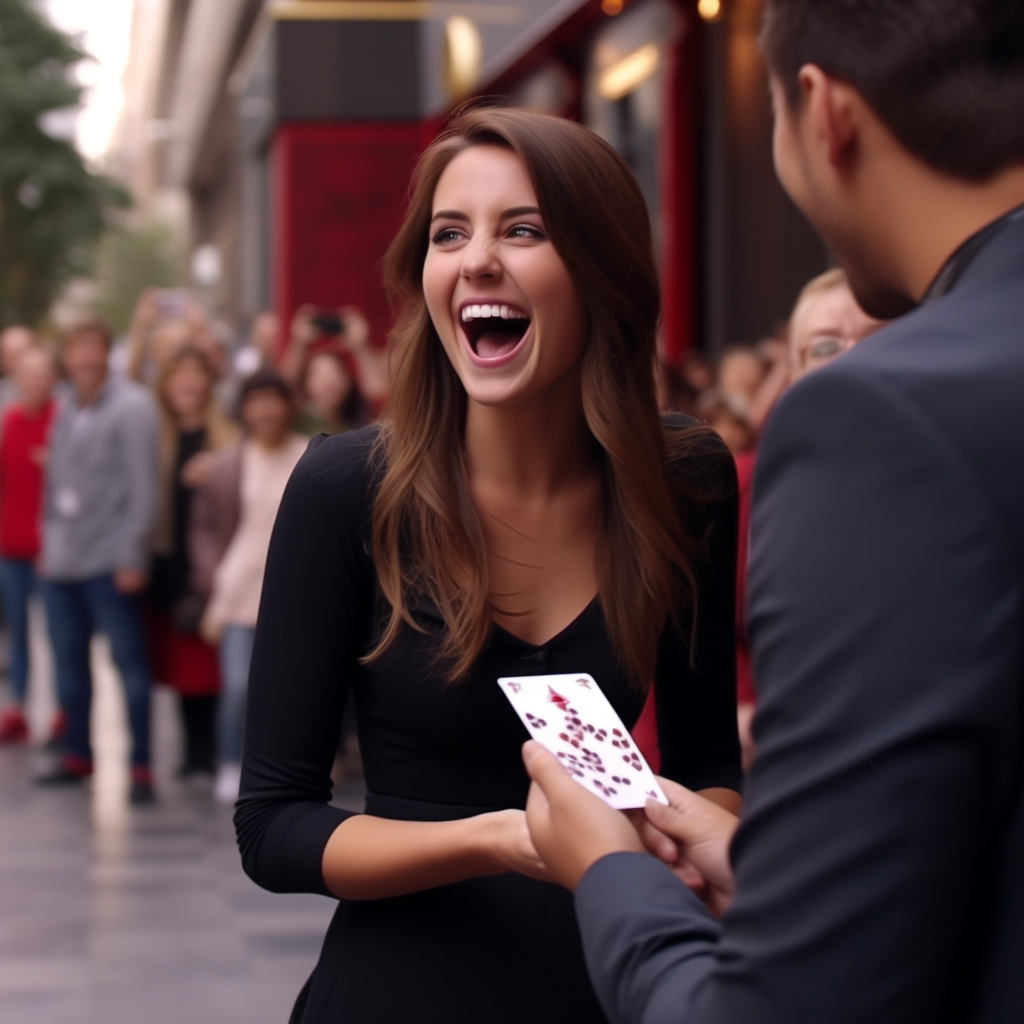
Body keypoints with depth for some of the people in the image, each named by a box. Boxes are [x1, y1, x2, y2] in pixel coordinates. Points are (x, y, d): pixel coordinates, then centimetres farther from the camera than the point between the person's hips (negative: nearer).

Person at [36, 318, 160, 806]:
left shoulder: (132, 406, -8)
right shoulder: (69, 409, 13)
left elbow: (143, 486, -13)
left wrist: (132, 555, -16)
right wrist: (49, 539, 12)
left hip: (109, 560, -7)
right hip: (62, 559, 7)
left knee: (129, 660, -4)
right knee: (69, 659, 13)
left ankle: (141, 766, -2)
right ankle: (78, 753, 25)